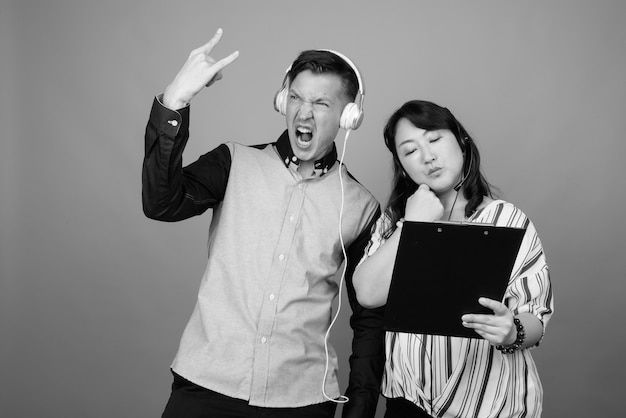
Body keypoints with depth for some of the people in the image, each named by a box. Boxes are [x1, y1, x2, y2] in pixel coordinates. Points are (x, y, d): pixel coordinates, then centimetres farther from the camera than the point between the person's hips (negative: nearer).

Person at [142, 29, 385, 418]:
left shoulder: (361, 207, 2)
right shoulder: (235, 164, 0)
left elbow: (370, 319, 7)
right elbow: (162, 204, -16)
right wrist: (174, 101, -25)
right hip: (206, 385, 0)